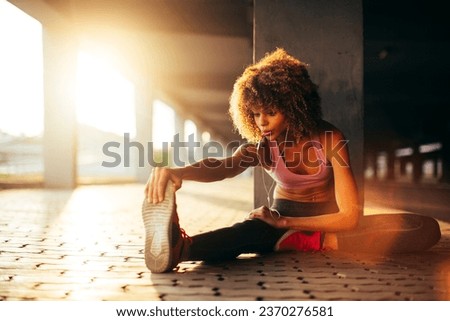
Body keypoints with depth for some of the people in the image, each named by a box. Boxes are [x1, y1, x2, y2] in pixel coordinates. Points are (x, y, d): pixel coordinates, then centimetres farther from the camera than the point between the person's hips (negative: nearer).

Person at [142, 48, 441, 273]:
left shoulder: (329, 139, -19)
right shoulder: (262, 146, -12)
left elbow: (351, 216, -23)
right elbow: (221, 166, -36)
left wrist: (284, 223, -27)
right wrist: (178, 172, -58)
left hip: (328, 222, 1)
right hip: (282, 218, 0)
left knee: (426, 228, -24)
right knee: (251, 229, -38)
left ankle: (314, 244, -40)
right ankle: (178, 247, -70)